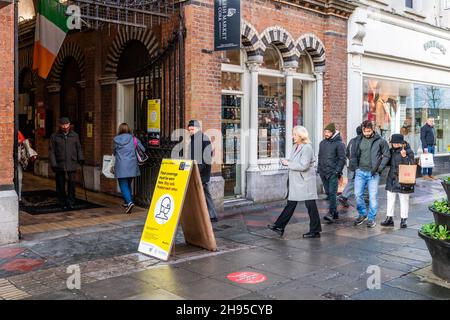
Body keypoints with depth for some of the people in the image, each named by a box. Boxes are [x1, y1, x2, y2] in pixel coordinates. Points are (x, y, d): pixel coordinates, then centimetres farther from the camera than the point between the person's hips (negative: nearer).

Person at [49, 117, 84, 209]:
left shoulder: (75, 135, 10)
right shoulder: (54, 136, 4)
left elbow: (78, 148, 17)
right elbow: (51, 151, 2)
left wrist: (80, 158, 4)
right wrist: (53, 164, -5)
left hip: (72, 163, 1)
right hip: (59, 164, 0)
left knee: (72, 182, -8)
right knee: (60, 184, 5)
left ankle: (71, 202, 2)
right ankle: (63, 202, 15)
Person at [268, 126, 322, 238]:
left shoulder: (307, 148, -16)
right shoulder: (295, 147, 11)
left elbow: (303, 166, -23)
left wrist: (288, 164, -16)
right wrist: (287, 162, 4)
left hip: (305, 181, -9)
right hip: (295, 181, 9)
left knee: (310, 205, 0)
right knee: (291, 204, 13)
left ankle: (315, 231, 10)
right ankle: (279, 227, 18)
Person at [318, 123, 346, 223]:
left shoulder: (339, 143, -6)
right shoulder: (322, 143, 13)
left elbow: (342, 159, -8)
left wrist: (337, 171, -14)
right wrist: (319, 168, 12)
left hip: (333, 173, -7)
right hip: (323, 173, 7)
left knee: (332, 193, -13)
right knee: (328, 193, 10)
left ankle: (331, 213, -16)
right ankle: (335, 213, 20)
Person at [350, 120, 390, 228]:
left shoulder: (380, 141, -3)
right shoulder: (358, 140, 5)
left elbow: (386, 155, 1)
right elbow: (353, 155, 13)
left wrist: (379, 169, -8)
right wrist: (356, 167, 0)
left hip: (373, 173, -3)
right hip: (360, 172, 3)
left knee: (373, 196, 0)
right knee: (358, 194, 3)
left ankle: (371, 218, 12)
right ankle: (362, 214, 23)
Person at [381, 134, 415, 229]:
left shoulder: (409, 152, -9)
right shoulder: (391, 151, 7)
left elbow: (411, 165, -16)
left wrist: (404, 156, -27)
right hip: (392, 179, 6)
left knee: (404, 200, 5)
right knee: (390, 199, 11)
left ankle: (403, 220, 15)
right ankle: (389, 218, 19)